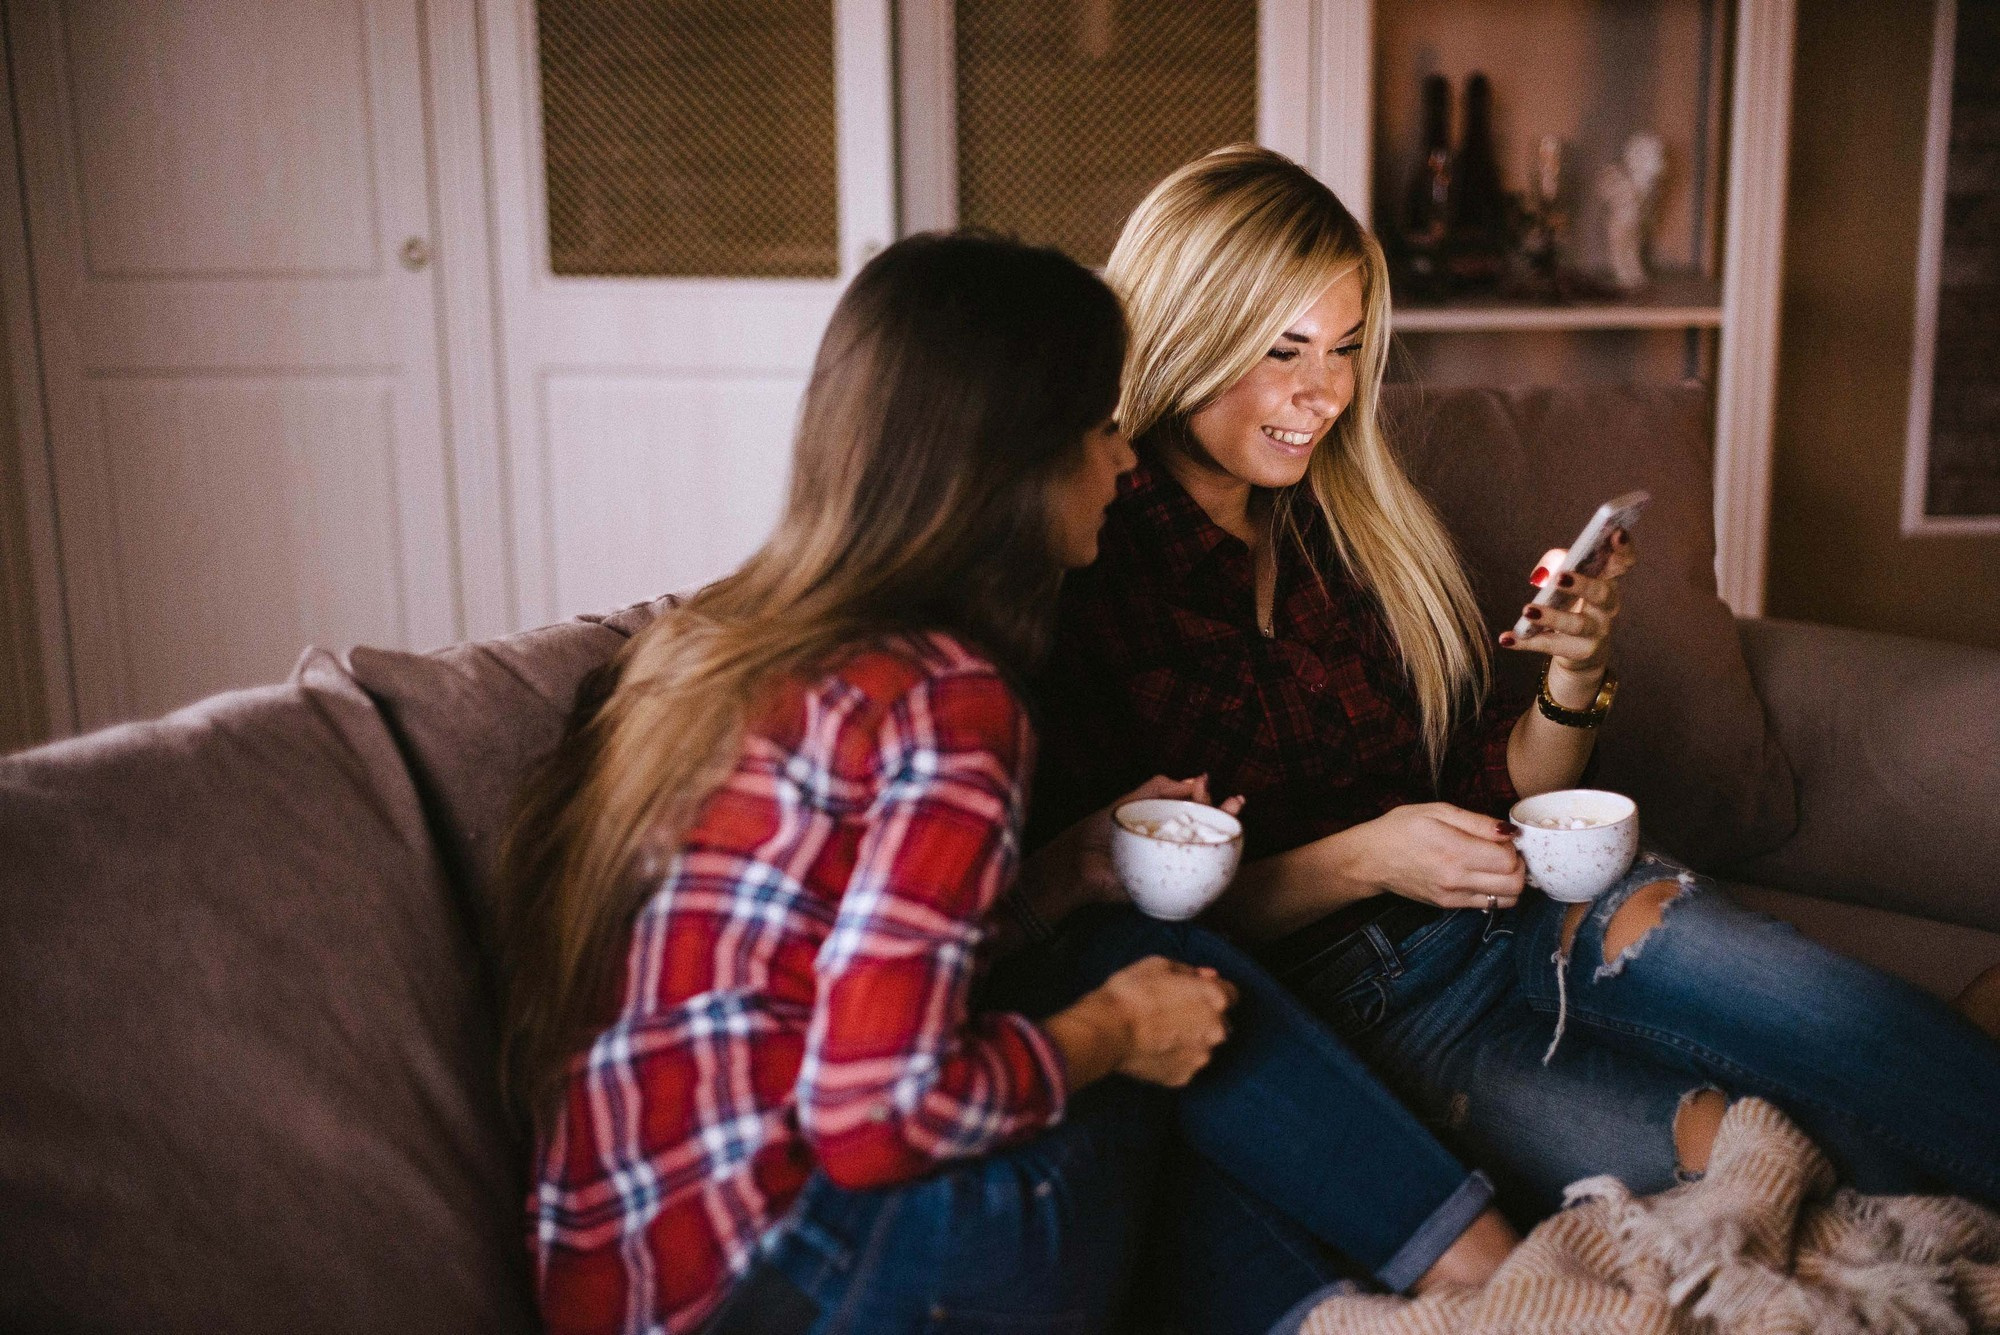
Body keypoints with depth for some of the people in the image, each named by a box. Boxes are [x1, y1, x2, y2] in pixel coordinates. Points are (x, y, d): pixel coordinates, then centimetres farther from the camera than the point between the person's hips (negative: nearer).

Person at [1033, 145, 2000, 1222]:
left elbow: (1491, 799, 15)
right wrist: (1360, 861, -18)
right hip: (1348, 1005, -5)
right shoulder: (1085, 581, -8)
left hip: (1519, 922, 6)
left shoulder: (1356, 526, 12)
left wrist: (1575, 673, -4)